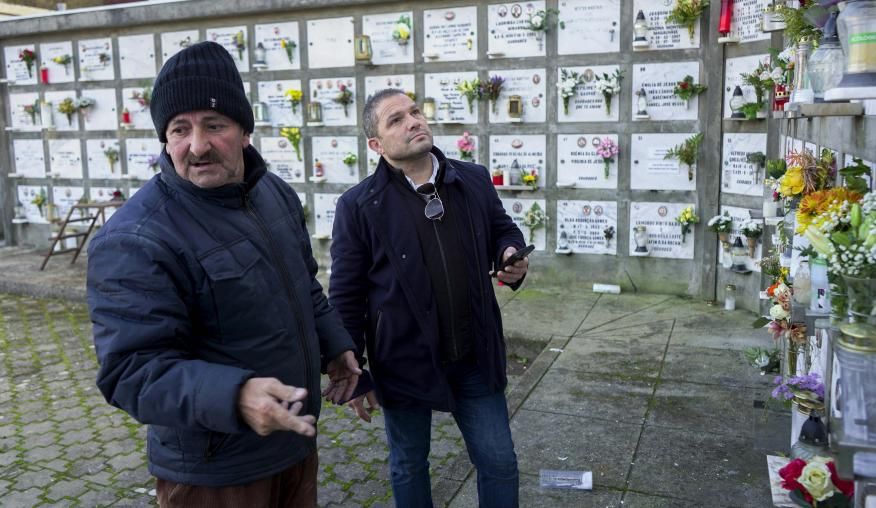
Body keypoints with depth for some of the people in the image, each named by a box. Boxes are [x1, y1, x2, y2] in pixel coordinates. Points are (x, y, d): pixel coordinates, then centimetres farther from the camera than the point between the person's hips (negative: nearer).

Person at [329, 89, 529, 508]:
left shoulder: (474, 180, 0)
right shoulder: (358, 206, -11)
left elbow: (503, 230, 16)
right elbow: (346, 296, -7)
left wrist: (512, 256, -9)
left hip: (476, 356, 3)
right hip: (404, 361, -2)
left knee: (499, 461, 14)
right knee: (408, 465, 19)